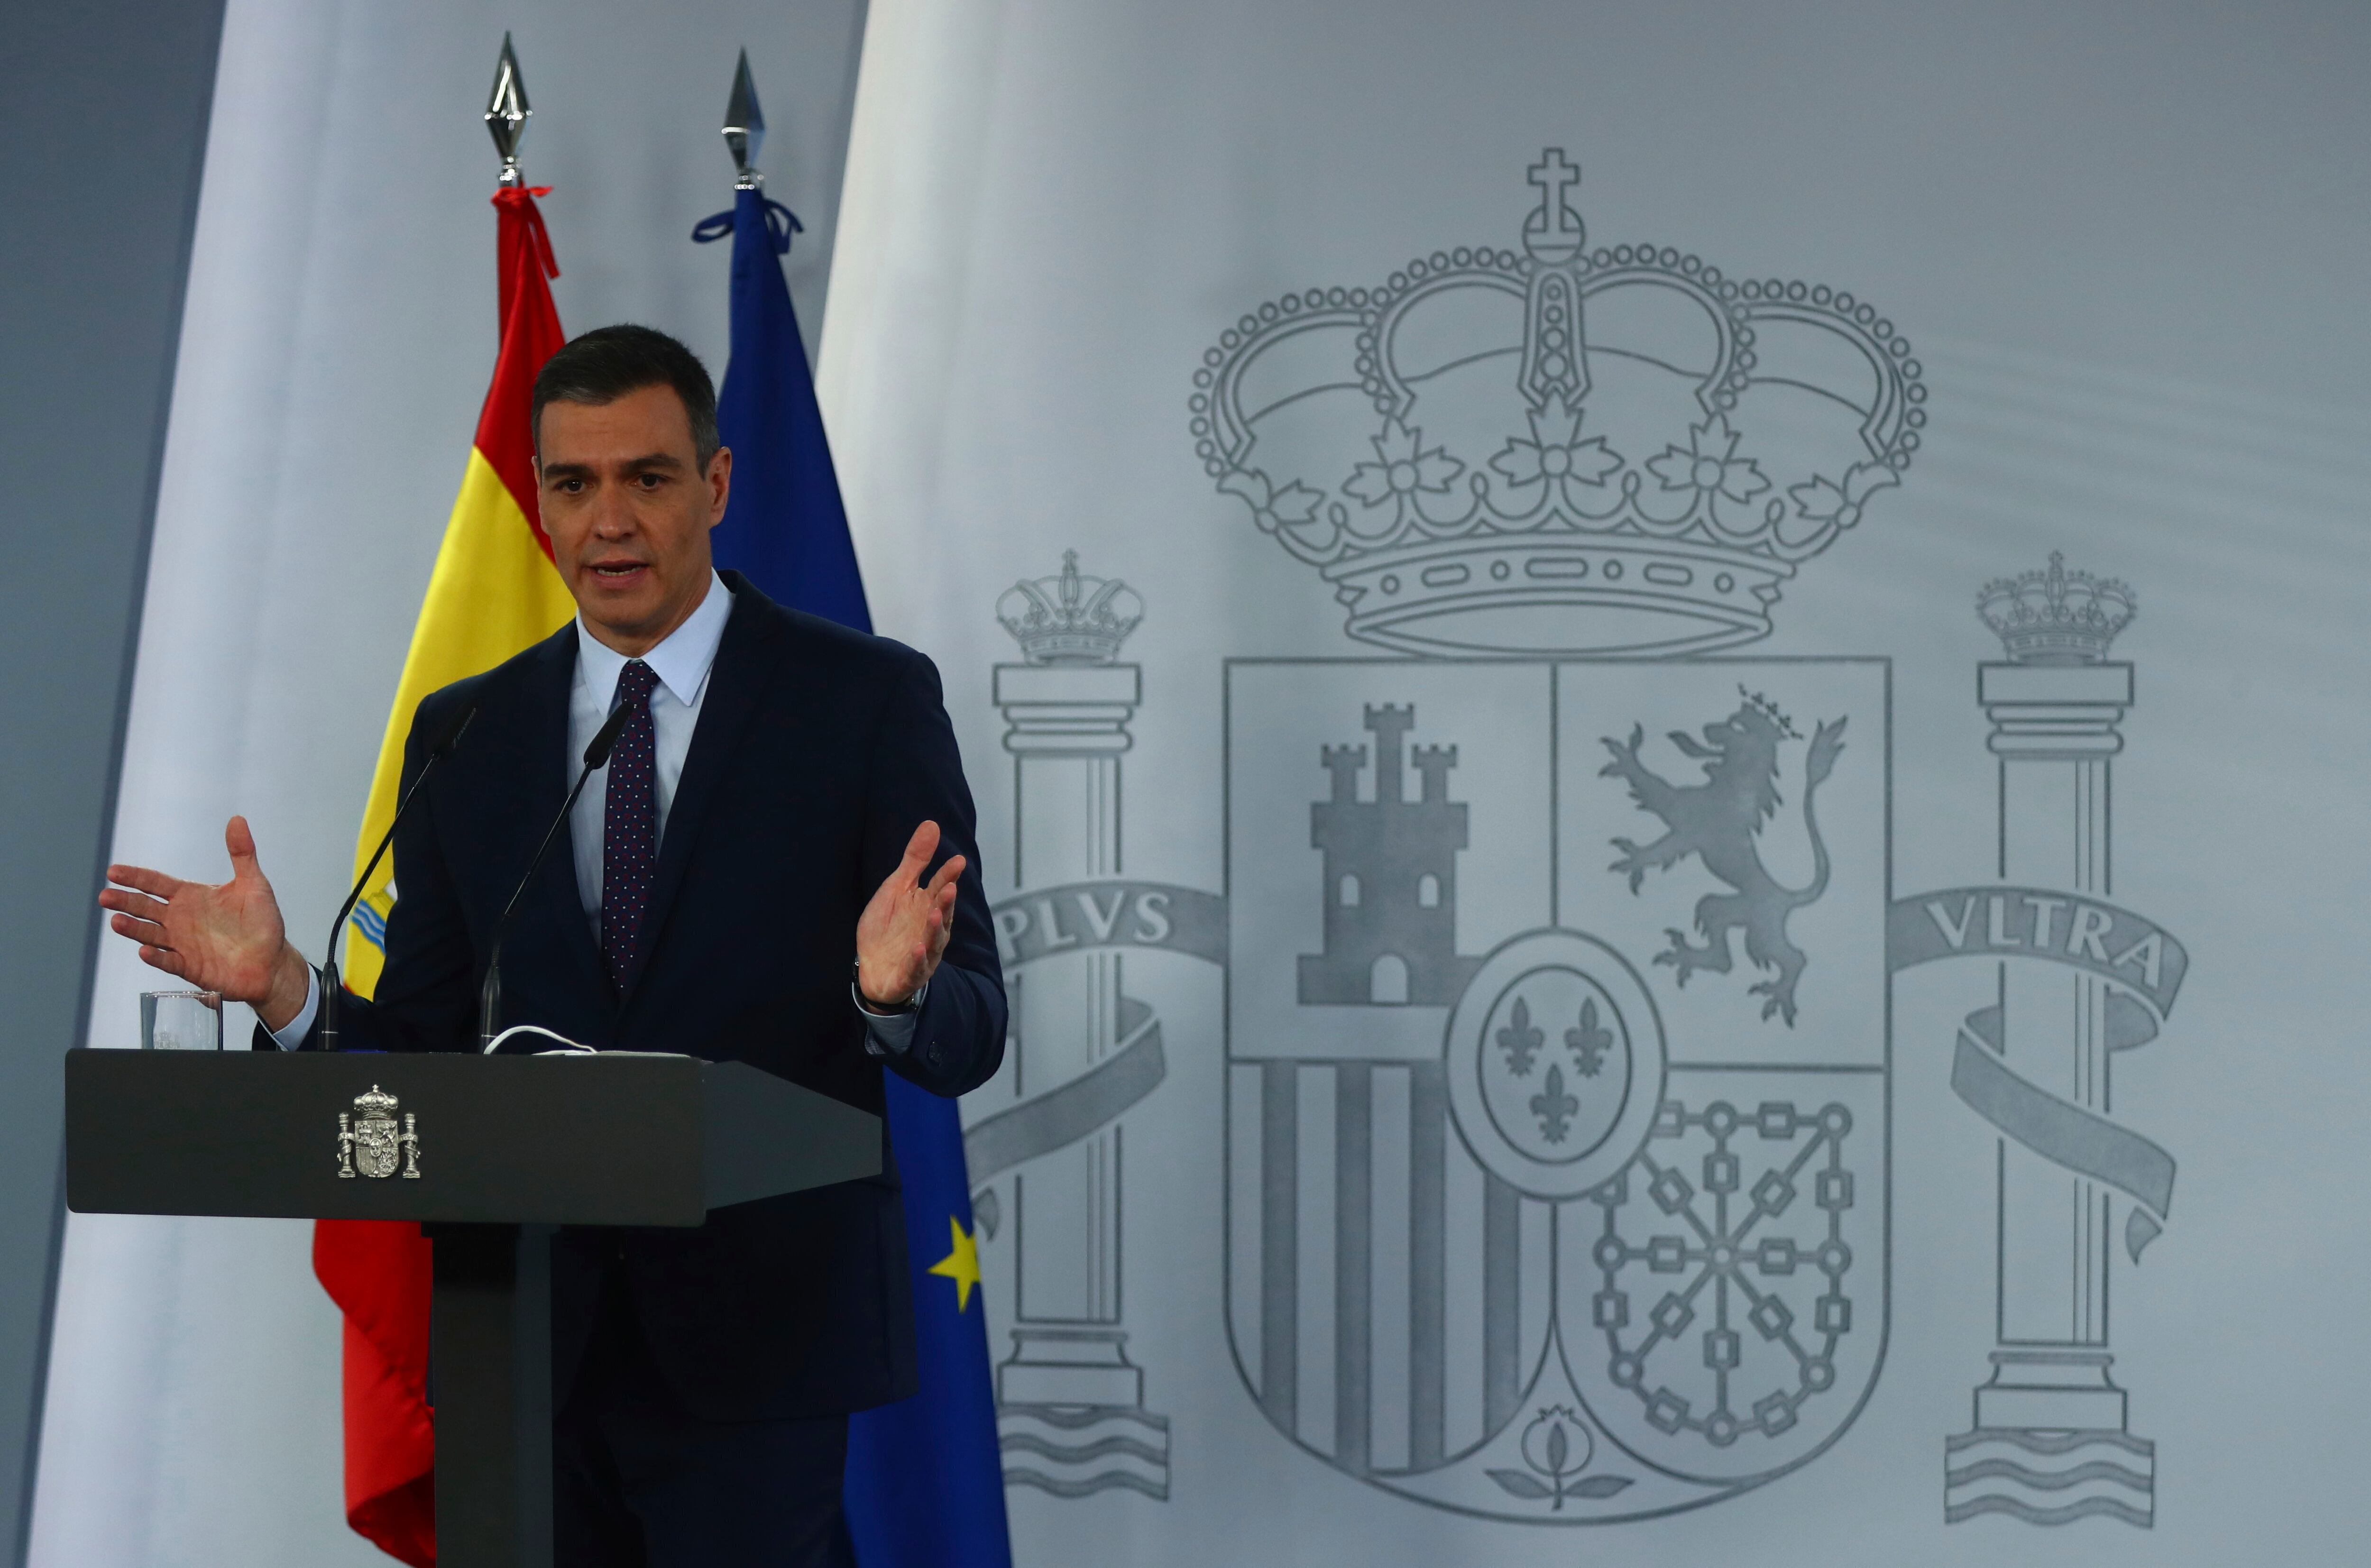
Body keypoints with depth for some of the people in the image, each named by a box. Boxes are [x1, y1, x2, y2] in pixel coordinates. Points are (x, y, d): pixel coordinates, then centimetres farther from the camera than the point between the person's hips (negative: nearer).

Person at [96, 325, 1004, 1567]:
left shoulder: (866, 698, -1)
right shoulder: (464, 735, 10)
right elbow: (427, 1044, 10)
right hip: (534, 1340, 3)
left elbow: (968, 1037, -4)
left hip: (758, 1337, -3)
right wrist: (281, 988, -9)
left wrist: (895, 992, -27)